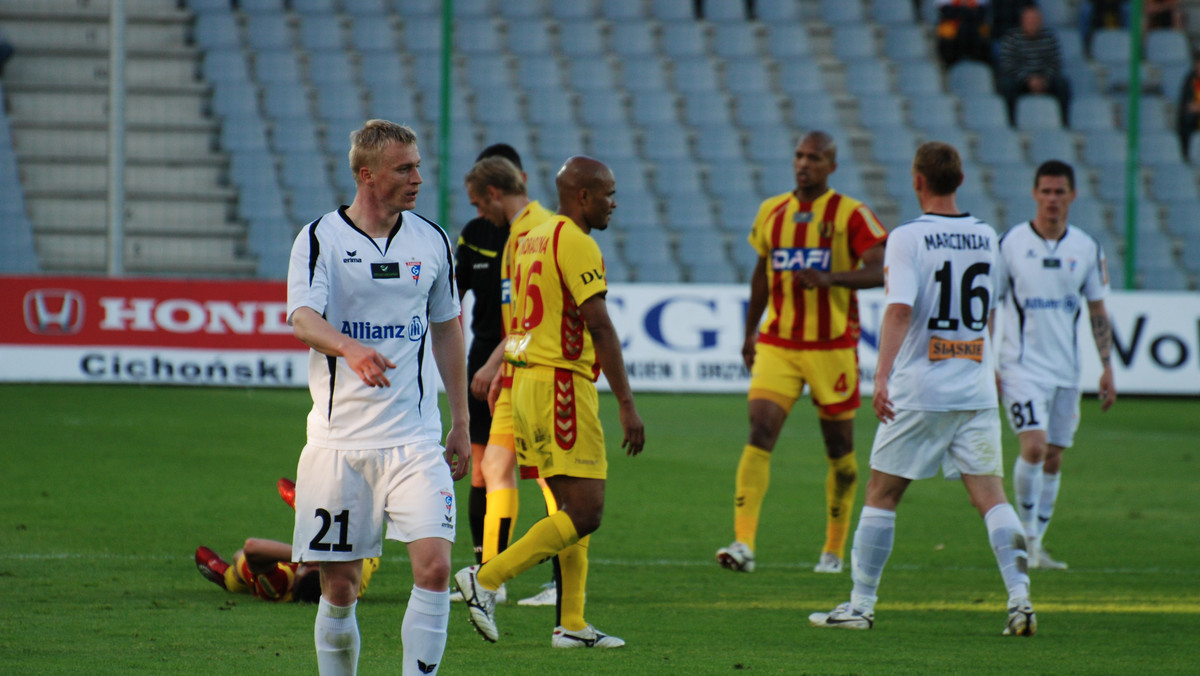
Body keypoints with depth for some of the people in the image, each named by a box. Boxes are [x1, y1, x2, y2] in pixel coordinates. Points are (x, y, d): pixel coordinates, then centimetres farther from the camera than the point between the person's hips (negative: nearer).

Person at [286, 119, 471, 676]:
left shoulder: (430, 240, 8)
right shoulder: (320, 238, -3)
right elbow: (302, 318, -19)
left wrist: (461, 422, 17)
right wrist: (349, 348, -40)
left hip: (416, 439, 2)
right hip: (340, 440, -2)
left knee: (434, 566, -15)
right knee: (339, 586, 2)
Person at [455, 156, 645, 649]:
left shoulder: (533, 239, 17)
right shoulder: (575, 242, -12)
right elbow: (598, 325, -19)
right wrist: (626, 404, -20)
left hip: (528, 381, 10)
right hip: (561, 385, -10)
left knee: (573, 508, 13)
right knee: (585, 512, -10)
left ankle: (571, 624, 10)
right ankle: (485, 579, -13)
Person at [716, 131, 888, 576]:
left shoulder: (850, 215, -5)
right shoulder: (771, 213, 9)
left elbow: (880, 271, -15)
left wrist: (830, 277, -31)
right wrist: (750, 333, 25)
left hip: (833, 348, -3)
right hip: (777, 346, 3)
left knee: (839, 449, 7)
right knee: (760, 434, -14)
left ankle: (834, 550, 23)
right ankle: (743, 543, -22)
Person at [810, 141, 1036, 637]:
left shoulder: (908, 238, -8)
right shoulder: (986, 238, 9)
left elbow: (899, 309, -20)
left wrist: (882, 375, -26)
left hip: (919, 391, -4)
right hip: (976, 390, 4)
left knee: (881, 495, 7)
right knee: (990, 495, 0)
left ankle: (861, 605, 10)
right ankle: (1019, 598, -14)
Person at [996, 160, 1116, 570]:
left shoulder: (1086, 248, 6)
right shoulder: (1010, 244, -4)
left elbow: (1097, 312, 12)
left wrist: (1107, 367, 6)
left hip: (1066, 370, 4)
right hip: (1022, 366, -4)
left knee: (1054, 457, 6)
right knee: (1034, 446, -20)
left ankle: (1035, 547, 16)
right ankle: (1027, 534, -5)